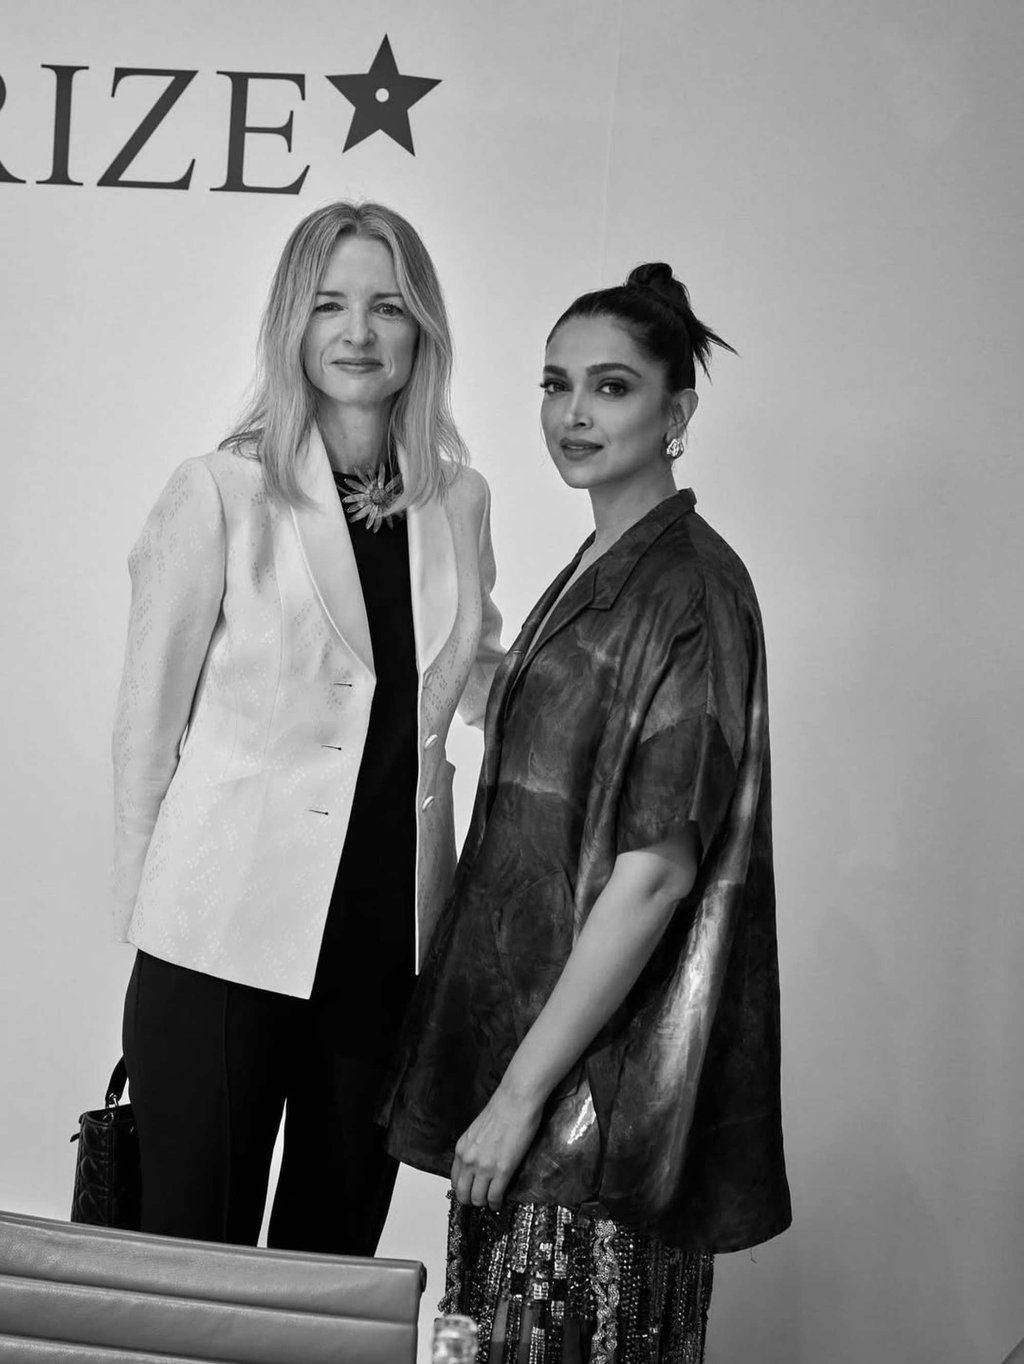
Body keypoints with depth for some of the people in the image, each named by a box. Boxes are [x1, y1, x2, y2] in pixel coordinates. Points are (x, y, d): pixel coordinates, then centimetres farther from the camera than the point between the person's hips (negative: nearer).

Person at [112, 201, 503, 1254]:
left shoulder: (459, 501, 6)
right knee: (194, 1253, 5)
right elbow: (148, 718, -1)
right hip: (229, 937, -4)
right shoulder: (220, 494, -6)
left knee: (338, 1246, 15)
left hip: (389, 934, 4)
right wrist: (144, 913, 1)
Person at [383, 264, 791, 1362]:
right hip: (525, 1015, 8)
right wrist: (503, 1081, 13)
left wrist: (520, 1091, -18)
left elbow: (658, 871, -21)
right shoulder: (593, 571, 10)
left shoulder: (690, 587, -16)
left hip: (610, 1061, -8)